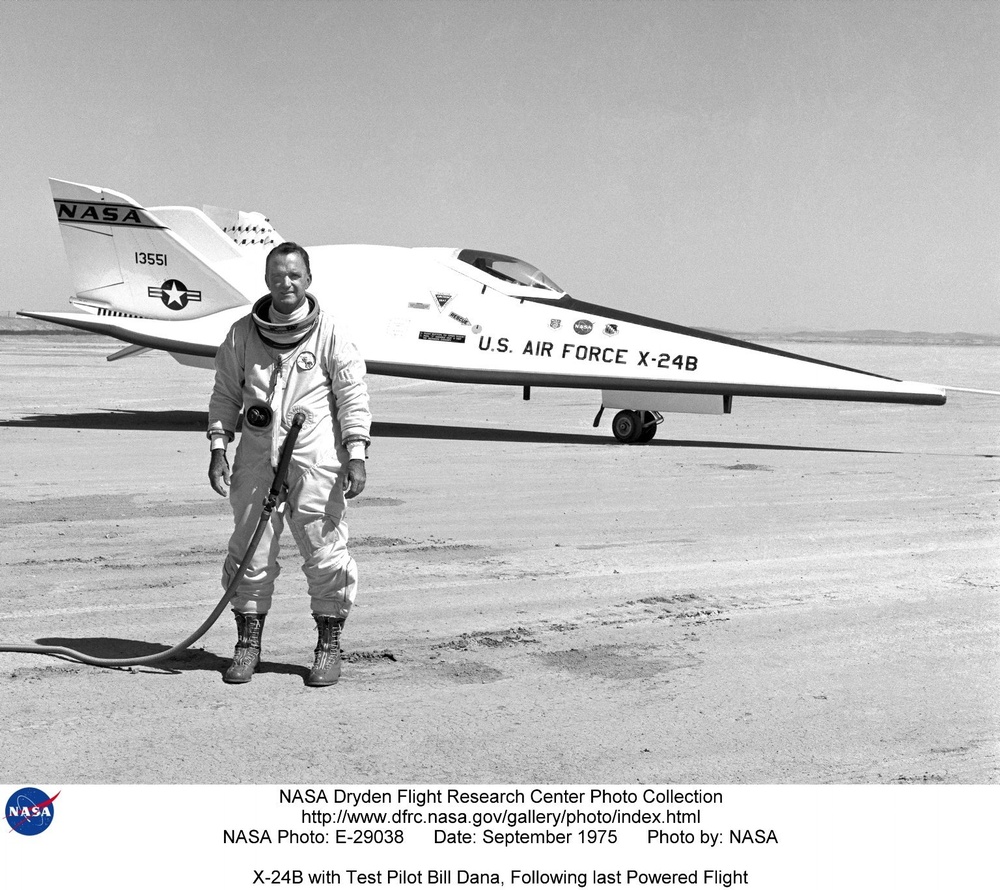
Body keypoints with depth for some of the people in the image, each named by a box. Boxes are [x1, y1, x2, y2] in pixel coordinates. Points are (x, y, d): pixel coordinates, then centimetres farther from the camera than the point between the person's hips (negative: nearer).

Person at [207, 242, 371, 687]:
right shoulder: (242, 333, 8)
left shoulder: (331, 332, 1)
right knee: (250, 552, 6)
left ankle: (329, 648, 15)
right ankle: (247, 645, 20)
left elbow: (353, 395, 1)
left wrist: (356, 455, -6)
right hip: (257, 456, 2)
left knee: (325, 554, 0)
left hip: (317, 461, -2)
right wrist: (218, 447, 6)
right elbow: (225, 393, 14)